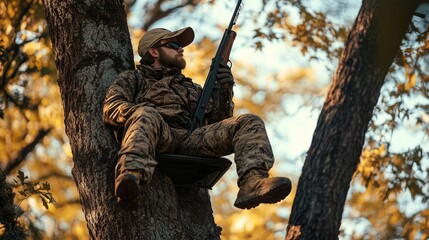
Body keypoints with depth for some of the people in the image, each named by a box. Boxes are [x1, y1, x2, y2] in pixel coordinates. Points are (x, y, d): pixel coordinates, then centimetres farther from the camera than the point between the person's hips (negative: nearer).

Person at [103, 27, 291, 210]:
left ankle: (252, 184, -43)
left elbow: (217, 123, 30)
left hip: (191, 140, 4)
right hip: (158, 139, -4)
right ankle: (129, 177, -65)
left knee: (249, 122, -14)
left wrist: (224, 90, 15)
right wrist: (138, 111, -13)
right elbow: (111, 108, 9)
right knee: (146, 115, -38)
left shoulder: (191, 88, 40)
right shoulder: (132, 78, 28)